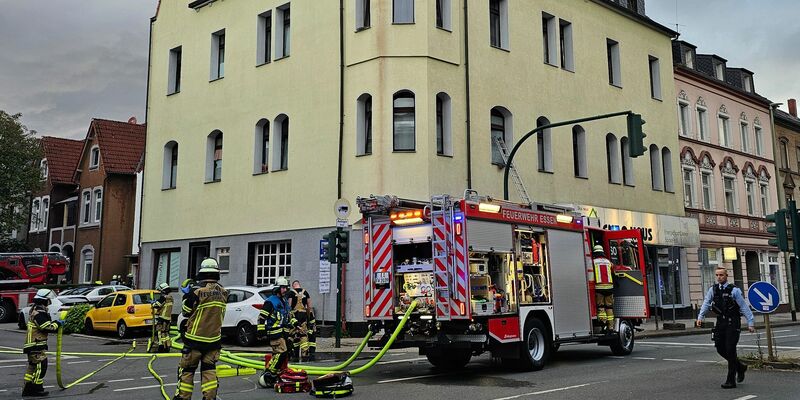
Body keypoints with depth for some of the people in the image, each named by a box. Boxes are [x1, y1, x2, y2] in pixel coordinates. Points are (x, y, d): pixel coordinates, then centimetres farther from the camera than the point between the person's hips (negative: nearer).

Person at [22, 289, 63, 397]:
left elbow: (44, 325, 20)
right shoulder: (39, 313, -19)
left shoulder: (36, 310, 16)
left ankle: (27, 389, 21)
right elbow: (46, 327, -22)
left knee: (33, 366, 15)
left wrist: (55, 323, 9)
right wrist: (57, 323, -8)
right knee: (41, 365, -7)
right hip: (37, 344, -11)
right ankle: (36, 389, -2)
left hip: (33, 344, 11)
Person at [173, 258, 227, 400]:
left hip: (195, 339, -4)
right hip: (214, 338, 4)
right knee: (209, 369, 11)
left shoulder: (197, 291, -17)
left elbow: (185, 312, -5)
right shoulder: (223, 292, -1)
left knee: (187, 369, 8)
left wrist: (186, 296, 11)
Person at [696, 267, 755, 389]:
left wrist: (750, 323, -9)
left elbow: (744, 307, -6)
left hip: (733, 323, -5)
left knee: (730, 350, -6)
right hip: (720, 322, 5)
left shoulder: (734, 290, -7)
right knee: (720, 348, 7)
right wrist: (700, 317, -8)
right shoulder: (713, 290, 7)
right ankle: (740, 367, 32)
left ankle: (731, 381, 2)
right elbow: (706, 304, 3)